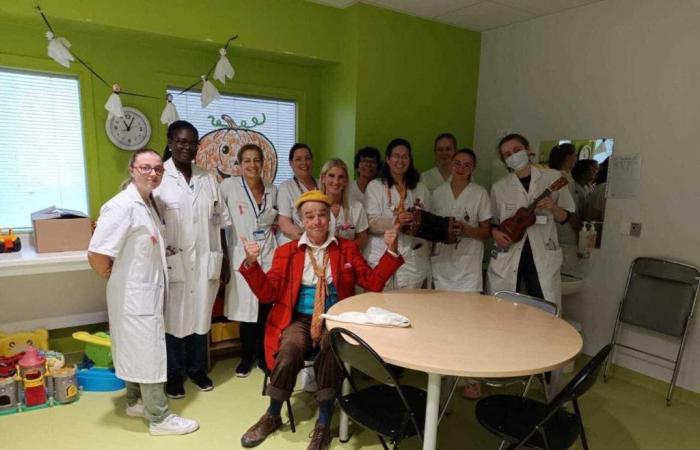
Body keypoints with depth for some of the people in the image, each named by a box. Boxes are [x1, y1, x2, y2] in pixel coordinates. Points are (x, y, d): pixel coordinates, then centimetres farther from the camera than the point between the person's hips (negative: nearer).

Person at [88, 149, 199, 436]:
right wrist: (112, 278, -11)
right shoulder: (122, 206, -22)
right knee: (149, 352, 0)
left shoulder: (149, 202, 7)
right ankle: (160, 418, 14)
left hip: (147, 291, 9)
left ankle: (135, 402, 38)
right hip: (133, 295, -9)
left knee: (136, 350, 21)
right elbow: (96, 254, -25)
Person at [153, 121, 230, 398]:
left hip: (205, 261, 4)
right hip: (173, 262, -4)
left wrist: (224, 259, 8)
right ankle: (174, 374, 24)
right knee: (174, 316, 7)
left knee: (201, 315, 13)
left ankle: (197, 368, 30)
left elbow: (220, 221, 10)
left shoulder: (208, 179, 8)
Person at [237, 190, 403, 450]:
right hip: (299, 319, 0)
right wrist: (251, 263, -17)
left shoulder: (348, 249, 9)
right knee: (290, 349, -30)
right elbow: (268, 293, -1)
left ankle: (323, 425, -13)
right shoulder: (286, 252, 7)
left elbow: (373, 283, 3)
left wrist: (390, 250, -9)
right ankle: (272, 416, -3)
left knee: (331, 350, -32)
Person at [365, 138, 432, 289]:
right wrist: (395, 221, -22)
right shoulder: (375, 186, 2)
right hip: (382, 260, -2)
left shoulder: (421, 188, 12)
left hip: (413, 261, 3)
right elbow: (371, 222, -7)